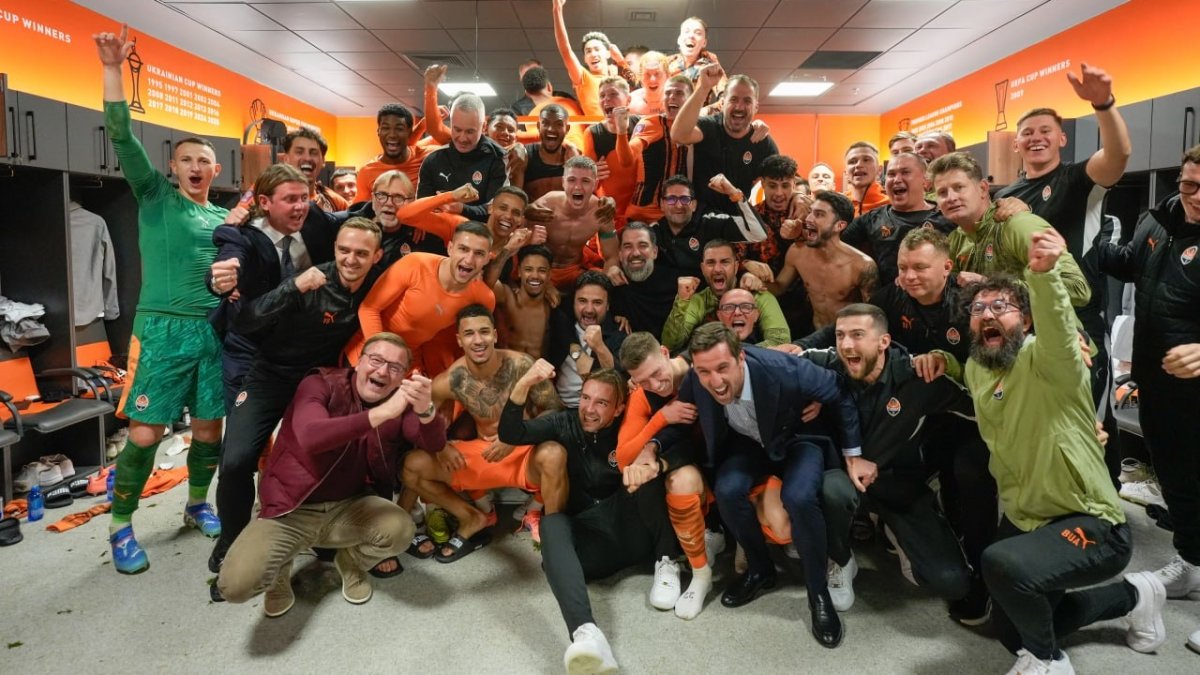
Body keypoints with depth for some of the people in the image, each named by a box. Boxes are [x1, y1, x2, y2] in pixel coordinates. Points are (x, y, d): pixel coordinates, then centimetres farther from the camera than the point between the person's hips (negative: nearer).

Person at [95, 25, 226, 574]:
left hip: (214, 331, 4)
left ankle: (197, 505, 29)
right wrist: (112, 68, -13)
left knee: (208, 429, 8)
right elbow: (122, 137, -6)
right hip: (162, 328, -3)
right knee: (145, 434, -5)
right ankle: (120, 526, 11)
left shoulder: (225, 217, 15)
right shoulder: (155, 197, 5)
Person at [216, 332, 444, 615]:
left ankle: (351, 562, 8)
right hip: (291, 510, -3)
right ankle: (279, 570, 13)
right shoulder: (321, 384, -12)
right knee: (236, 584, -26)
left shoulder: (399, 403, -1)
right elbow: (310, 437, -32)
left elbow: (434, 443, -16)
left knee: (401, 529, -28)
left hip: (349, 508, 3)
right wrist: (380, 414, -42)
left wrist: (425, 410, -39)